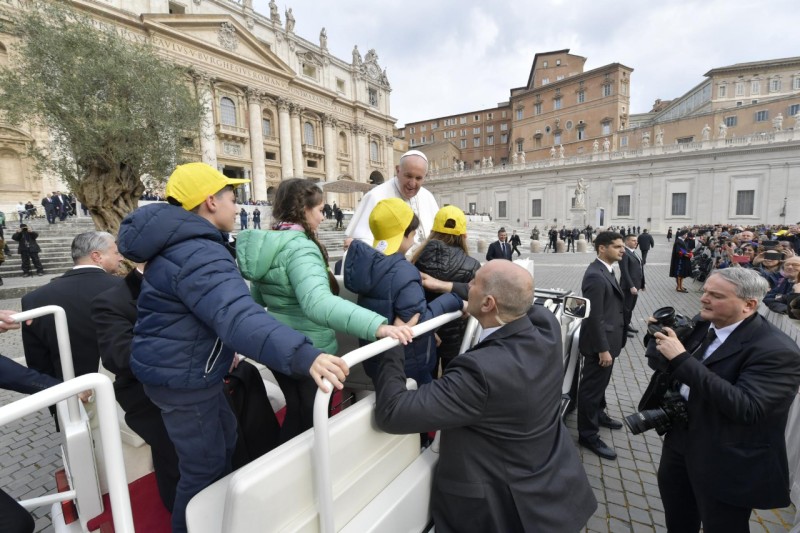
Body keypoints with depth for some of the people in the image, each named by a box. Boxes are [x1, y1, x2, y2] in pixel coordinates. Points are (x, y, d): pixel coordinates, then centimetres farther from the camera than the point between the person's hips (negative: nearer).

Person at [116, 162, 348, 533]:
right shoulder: (199, 255, -27)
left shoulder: (185, 244, 10)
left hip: (180, 367, 11)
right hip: (180, 376, -11)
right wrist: (303, 355, -54)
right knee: (204, 467, 5)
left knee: (224, 435, 26)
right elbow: (237, 315, -44)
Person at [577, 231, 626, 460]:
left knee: (600, 383, 26)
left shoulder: (605, 271, 8)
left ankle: (598, 414, 46)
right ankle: (588, 434, 16)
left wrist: (608, 345, 19)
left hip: (607, 339, 10)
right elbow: (594, 317, -26)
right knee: (592, 387, 3)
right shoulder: (596, 276, -25)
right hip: (600, 342, -10)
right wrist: (603, 349, -22)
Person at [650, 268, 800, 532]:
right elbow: (661, 361, 4)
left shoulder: (776, 350, -24)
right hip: (681, 439, 6)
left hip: (727, 464, -6)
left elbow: (746, 408, -34)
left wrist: (682, 360, -37)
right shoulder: (704, 324, -3)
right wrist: (659, 337, -17)